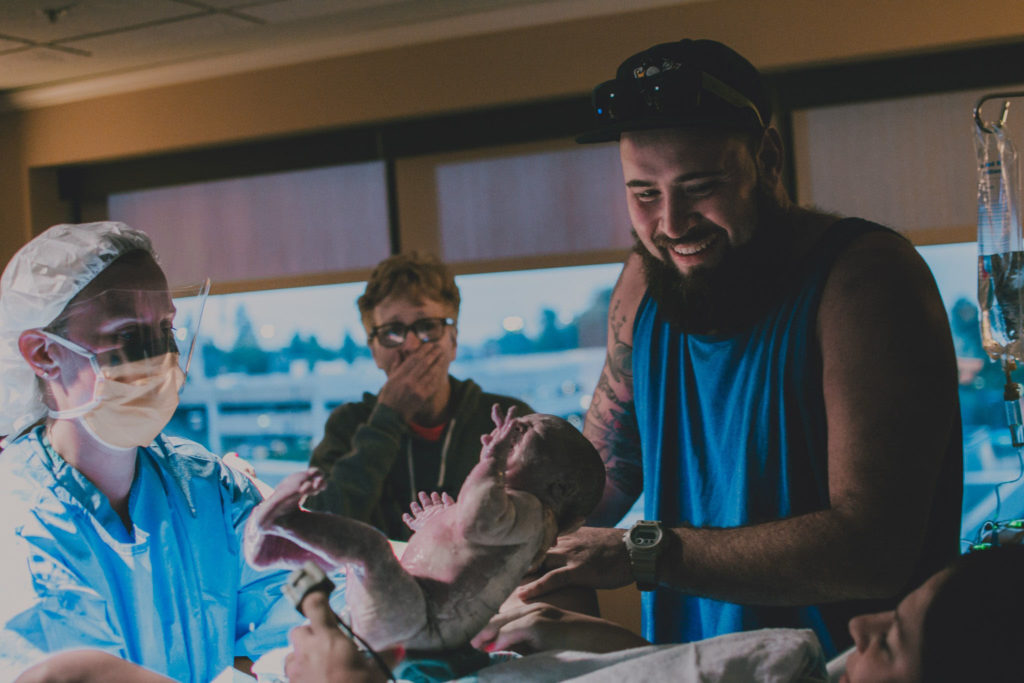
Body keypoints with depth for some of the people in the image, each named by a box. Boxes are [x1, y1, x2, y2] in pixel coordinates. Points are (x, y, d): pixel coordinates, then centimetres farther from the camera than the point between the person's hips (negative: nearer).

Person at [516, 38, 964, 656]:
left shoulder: (865, 276, -16)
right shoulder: (645, 285, 3)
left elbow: (874, 549, -25)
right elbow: (605, 468, 14)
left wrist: (644, 552, -26)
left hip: (853, 665, -5)